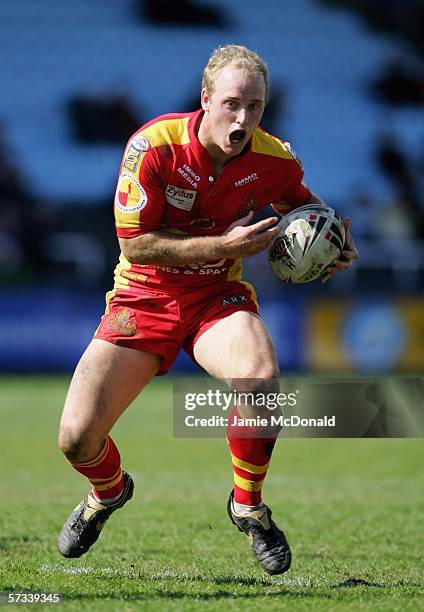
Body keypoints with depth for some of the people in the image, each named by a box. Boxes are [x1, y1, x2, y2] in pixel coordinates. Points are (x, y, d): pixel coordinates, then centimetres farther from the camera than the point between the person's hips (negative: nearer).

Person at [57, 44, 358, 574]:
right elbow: (135, 244, -18)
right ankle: (109, 490, 29)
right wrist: (224, 244, -25)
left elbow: (306, 209, 14)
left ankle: (247, 504, -6)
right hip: (143, 296, -1)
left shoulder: (275, 160, -10)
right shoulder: (155, 145, -20)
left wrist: (337, 243, -8)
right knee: (77, 437, -12)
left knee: (261, 377, -34)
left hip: (217, 296, 1)